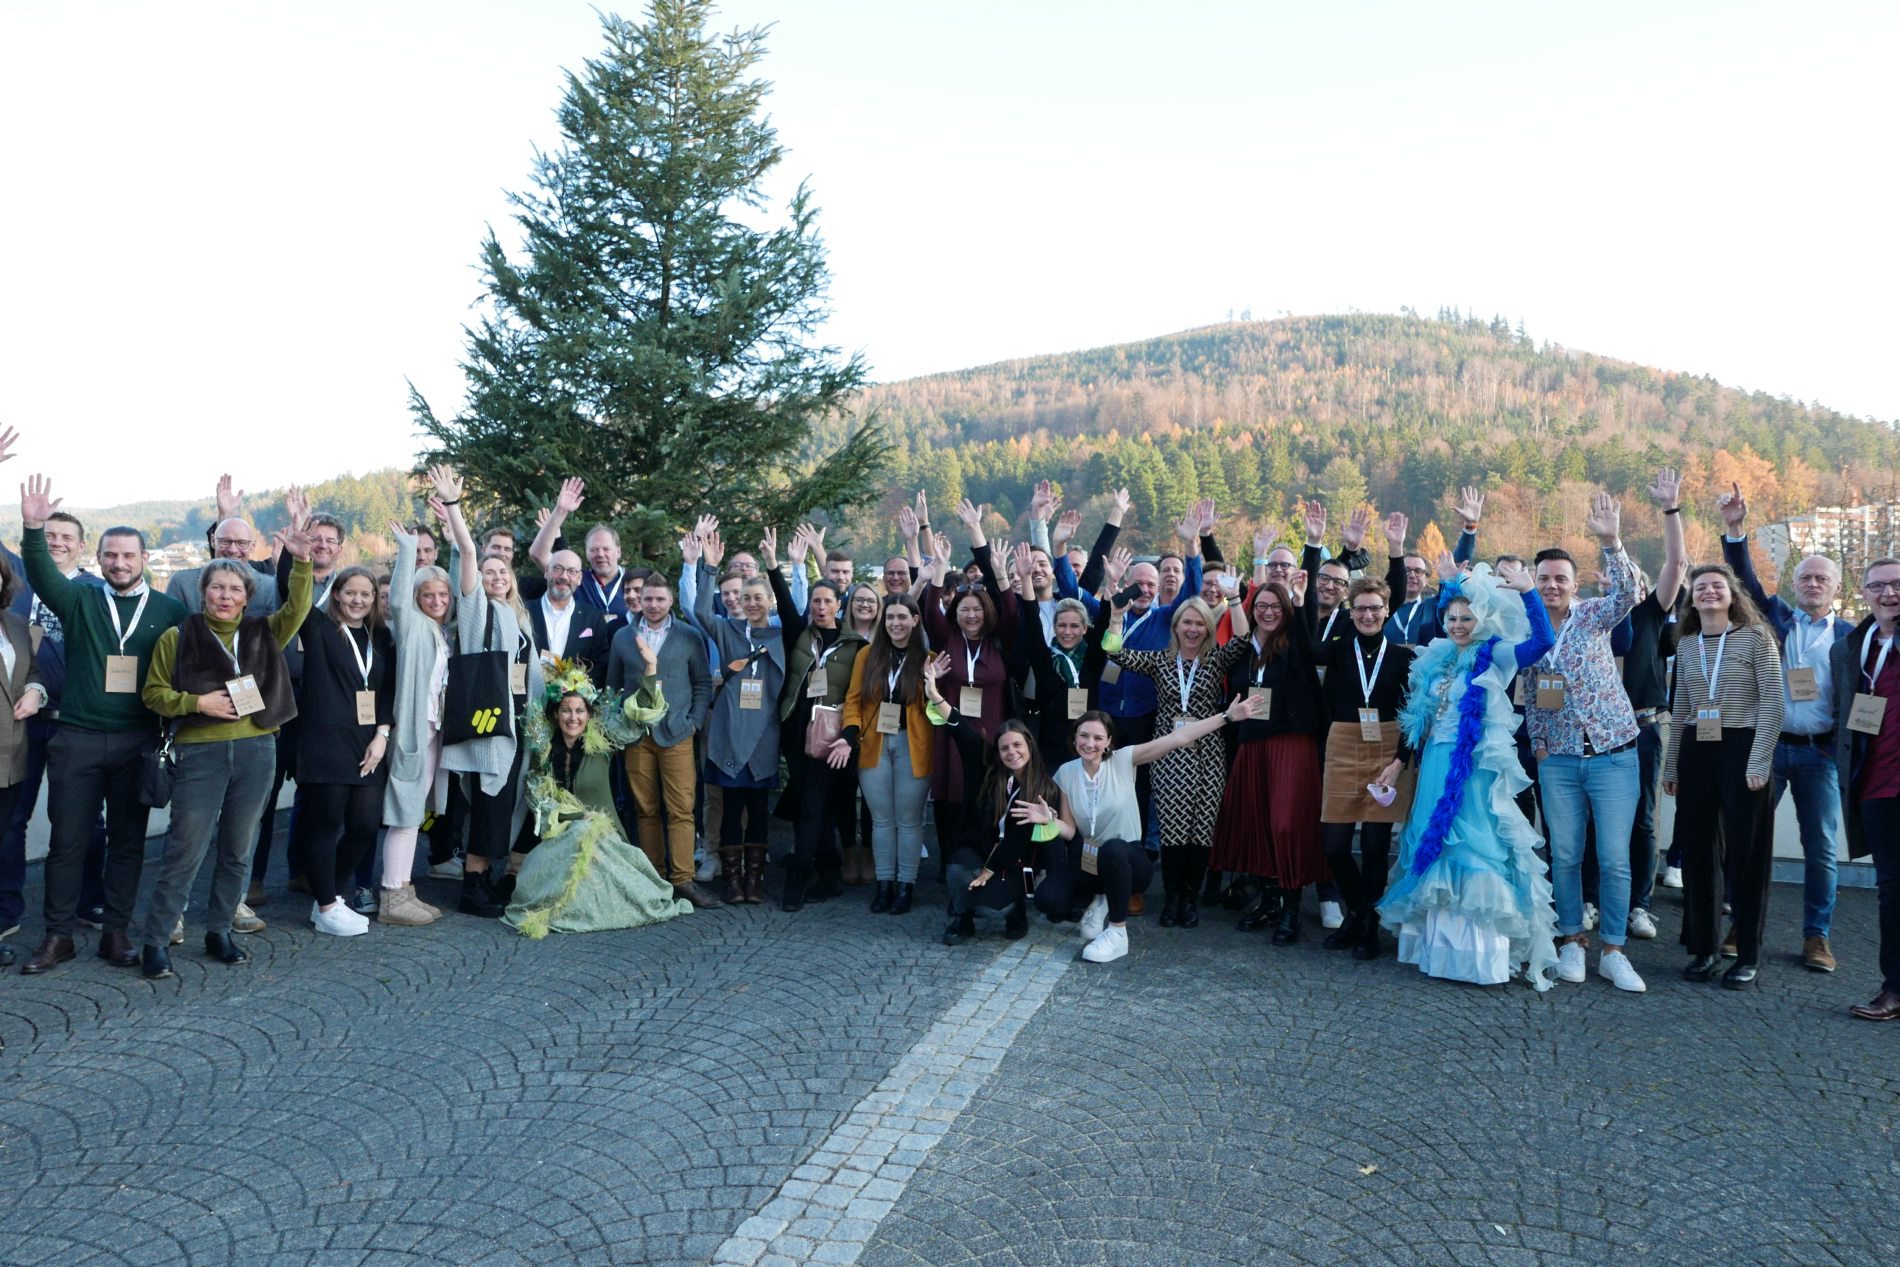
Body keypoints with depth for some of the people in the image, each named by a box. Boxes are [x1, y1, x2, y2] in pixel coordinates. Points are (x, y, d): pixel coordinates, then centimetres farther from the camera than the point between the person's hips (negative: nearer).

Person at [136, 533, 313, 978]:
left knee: (238, 852, 11)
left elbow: (297, 608, -4)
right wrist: (197, 702, -12)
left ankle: (218, 932, 24)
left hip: (257, 751, 3)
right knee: (185, 853, -3)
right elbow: (153, 692, 4)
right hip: (200, 753, -3)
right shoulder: (178, 637, 3)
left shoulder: (263, 634, 9)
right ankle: (155, 941, 9)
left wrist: (301, 561, -16)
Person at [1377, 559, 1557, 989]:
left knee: (1473, 850, -7)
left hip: (1475, 770, -7)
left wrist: (1527, 592, -29)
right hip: (1435, 768, 7)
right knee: (1436, 849, 11)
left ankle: (1483, 951, -1)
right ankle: (1441, 945, 22)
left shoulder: (1495, 657, -5)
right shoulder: (1437, 659, 12)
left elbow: (1543, 640, -23)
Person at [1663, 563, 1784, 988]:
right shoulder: (1686, 645, 11)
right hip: (1696, 751, 5)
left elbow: (1772, 703, -8)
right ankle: (1703, 948, 18)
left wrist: (1759, 761, -15)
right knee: (1697, 851, 7)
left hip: (1741, 749, -4)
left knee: (1745, 853, 1)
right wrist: (1671, 765, 14)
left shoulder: (1755, 637, -3)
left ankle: (1749, 956, 12)